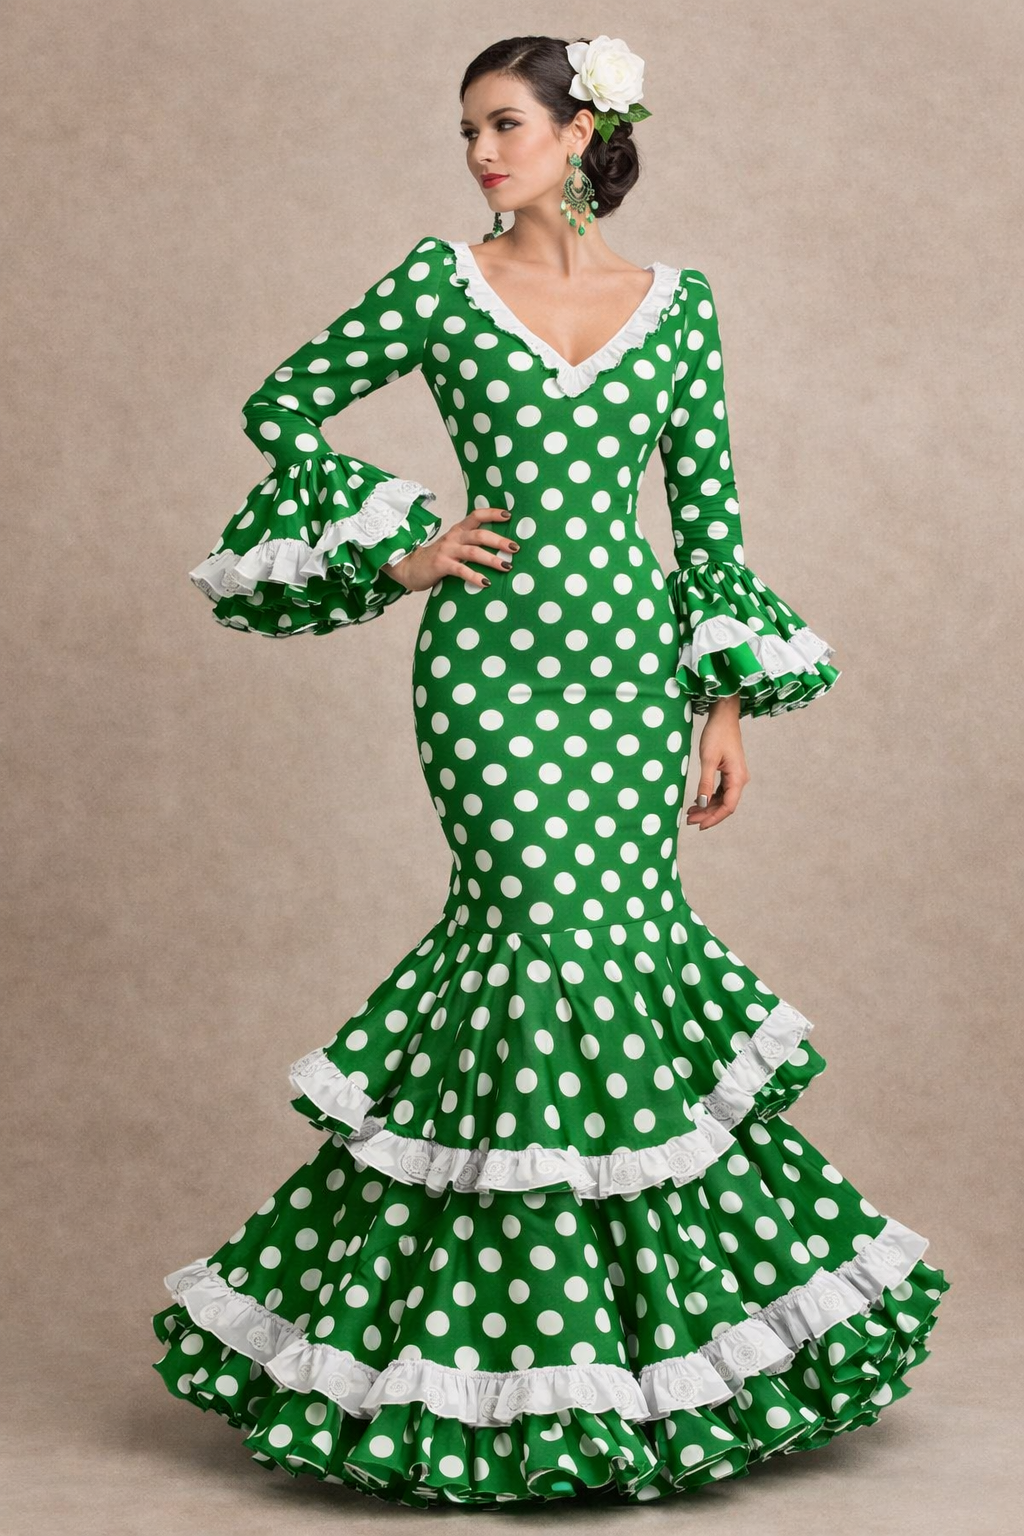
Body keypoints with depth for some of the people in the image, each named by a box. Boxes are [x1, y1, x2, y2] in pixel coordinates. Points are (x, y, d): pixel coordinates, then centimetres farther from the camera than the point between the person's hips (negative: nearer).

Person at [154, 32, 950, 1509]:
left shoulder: (675, 303, 8)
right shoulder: (438, 282, 3)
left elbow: (709, 512, 9)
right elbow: (282, 406, 10)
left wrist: (728, 702, 5)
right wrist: (393, 550, 1)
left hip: (627, 653, 2)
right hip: (491, 653, -2)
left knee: (619, 929, -1)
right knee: (552, 931, -8)